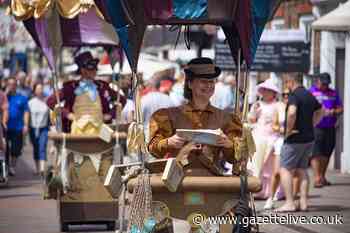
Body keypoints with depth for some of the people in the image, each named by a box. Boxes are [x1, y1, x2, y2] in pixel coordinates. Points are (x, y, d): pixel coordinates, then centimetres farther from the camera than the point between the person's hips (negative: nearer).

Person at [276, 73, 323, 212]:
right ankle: (303, 202, 10)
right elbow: (319, 112, 26)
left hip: (294, 138, -8)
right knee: (301, 170, 14)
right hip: (308, 138, 8)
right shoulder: (310, 96, 12)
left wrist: (288, 130, -20)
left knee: (285, 169, -3)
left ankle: (289, 203, -11)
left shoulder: (294, 95, -15)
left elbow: (291, 112, -32)